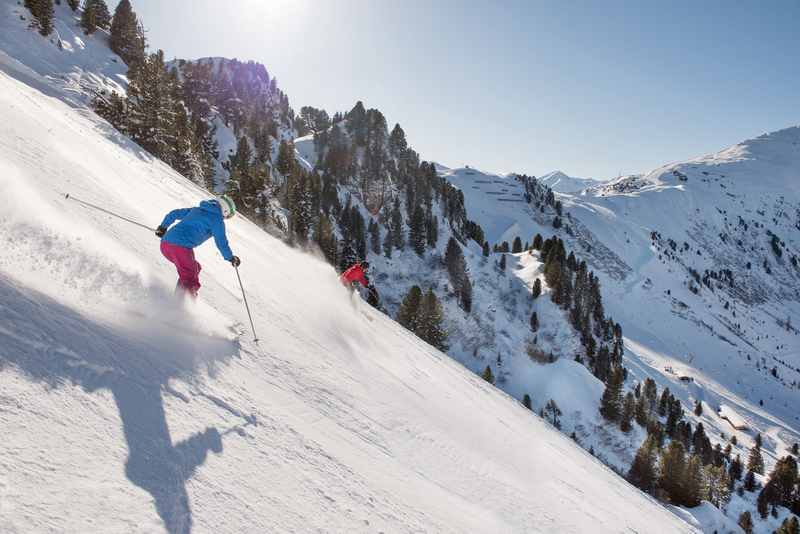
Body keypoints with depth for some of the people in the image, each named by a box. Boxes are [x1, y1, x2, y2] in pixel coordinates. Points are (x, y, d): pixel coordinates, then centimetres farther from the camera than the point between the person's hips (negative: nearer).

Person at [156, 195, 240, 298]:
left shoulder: (196, 210, 25)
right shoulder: (217, 220, 3)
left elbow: (174, 214, 30)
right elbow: (221, 242, 2)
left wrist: (163, 227, 44)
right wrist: (230, 258, 16)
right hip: (181, 247, -8)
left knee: (195, 268, 22)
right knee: (190, 279, -5)